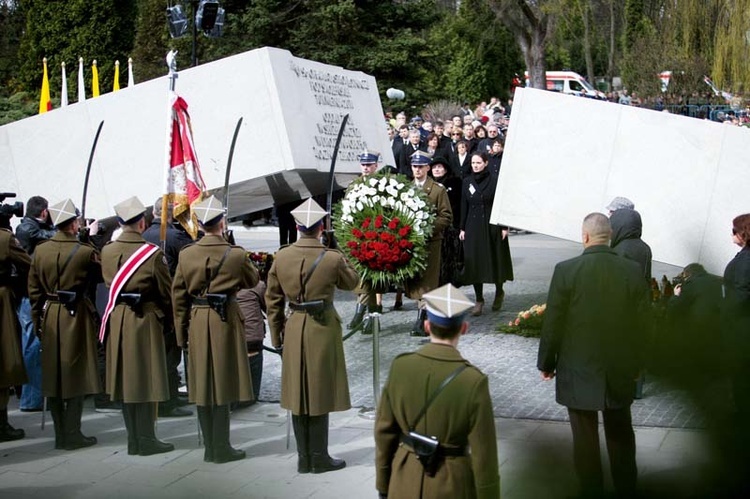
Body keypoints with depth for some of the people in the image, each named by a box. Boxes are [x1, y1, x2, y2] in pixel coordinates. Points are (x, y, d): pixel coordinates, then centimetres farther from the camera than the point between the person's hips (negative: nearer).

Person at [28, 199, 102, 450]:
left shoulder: (40, 250, 1)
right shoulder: (85, 252, -14)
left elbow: (33, 289, 5)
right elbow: (102, 274, 3)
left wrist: (37, 319, 14)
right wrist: (92, 240, 10)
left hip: (49, 316, 5)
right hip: (76, 316, -5)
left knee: (53, 375, 11)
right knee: (76, 374, 2)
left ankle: (60, 433, 16)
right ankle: (72, 434, 3)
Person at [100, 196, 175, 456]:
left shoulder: (107, 251, 1)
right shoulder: (152, 253, -13)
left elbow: (109, 282, 12)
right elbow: (166, 292, -6)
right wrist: (168, 320, 8)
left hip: (117, 319, 5)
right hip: (146, 319, -5)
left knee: (126, 378, 11)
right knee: (146, 379, 2)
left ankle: (133, 438, 17)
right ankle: (146, 439, 6)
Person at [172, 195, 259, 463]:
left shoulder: (186, 255, 0)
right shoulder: (235, 254, -9)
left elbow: (178, 296, 4)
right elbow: (253, 280, 9)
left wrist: (182, 331, 11)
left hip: (197, 321, 3)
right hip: (225, 320, -3)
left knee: (202, 385, 9)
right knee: (223, 385, 2)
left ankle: (210, 447, 16)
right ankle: (221, 448, 5)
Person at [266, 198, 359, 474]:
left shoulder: (282, 257, -2)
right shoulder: (332, 258, -13)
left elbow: (272, 299, 5)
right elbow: (351, 282, 7)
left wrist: (276, 332, 14)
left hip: (293, 329, 3)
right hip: (322, 329, -3)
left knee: (298, 395, 11)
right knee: (320, 393, 6)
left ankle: (304, 458, 17)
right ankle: (319, 458, 11)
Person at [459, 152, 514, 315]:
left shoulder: (494, 181, -5)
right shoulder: (467, 182, 6)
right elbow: (464, 206, 8)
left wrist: (504, 227, -9)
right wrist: (462, 228, 4)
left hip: (492, 226, -3)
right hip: (473, 226, 3)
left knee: (495, 259, 6)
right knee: (474, 262, 0)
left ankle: (499, 292, 30)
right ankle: (479, 300, 8)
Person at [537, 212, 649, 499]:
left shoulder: (566, 271, -15)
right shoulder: (633, 271, -8)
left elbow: (553, 324, -10)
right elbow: (640, 324, -2)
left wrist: (546, 363, 4)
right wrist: (634, 364, 12)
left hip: (579, 371, -3)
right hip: (620, 371, 3)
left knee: (585, 439, 10)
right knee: (621, 435, 19)